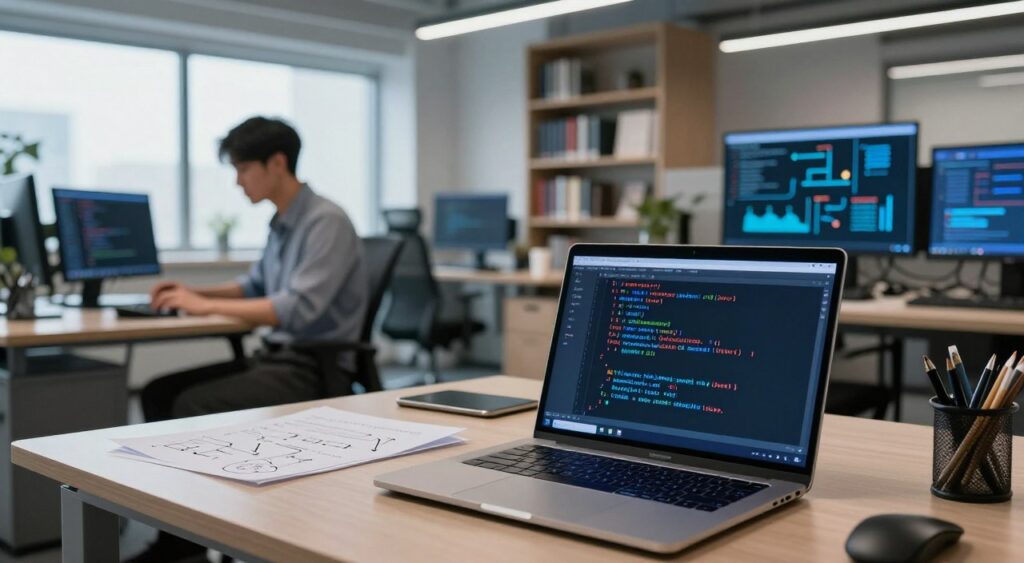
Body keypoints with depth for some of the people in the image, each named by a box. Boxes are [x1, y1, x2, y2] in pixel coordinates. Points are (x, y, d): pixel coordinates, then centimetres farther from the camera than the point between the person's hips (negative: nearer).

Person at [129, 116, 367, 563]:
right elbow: (257, 285, 26)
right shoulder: (282, 223, 11)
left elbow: (299, 309, -25)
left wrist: (207, 306, -21)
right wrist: (197, 292, 9)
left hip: (314, 369, -9)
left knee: (194, 406, -22)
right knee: (159, 392, 0)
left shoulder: (327, 222, -16)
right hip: (275, 357, 9)